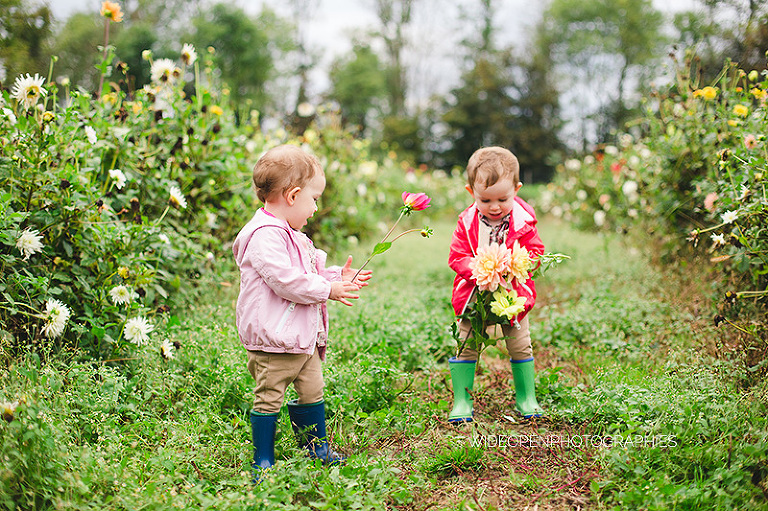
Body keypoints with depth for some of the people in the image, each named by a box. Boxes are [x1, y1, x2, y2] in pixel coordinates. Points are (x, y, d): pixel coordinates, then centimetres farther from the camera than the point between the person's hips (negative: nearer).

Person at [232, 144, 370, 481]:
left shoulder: (292, 235, 16)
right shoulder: (264, 236, -19)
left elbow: (312, 271, 26)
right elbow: (286, 281, -25)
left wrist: (337, 277, 12)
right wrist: (327, 289, -16)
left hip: (304, 336, 10)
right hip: (273, 339, -10)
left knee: (312, 391, 18)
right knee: (269, 399, -1)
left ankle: (317, 448, 32)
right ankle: (263, 461, 11)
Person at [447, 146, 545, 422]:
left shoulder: (523, 220, -9)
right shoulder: (467, 222, -9)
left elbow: (535, 251, -7)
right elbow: (457, 257, -9)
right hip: (474, 294, 0)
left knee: (520, 345, 9)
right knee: (465, 345, -1)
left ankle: (526, 397, 27)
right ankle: (461, 400, 11)